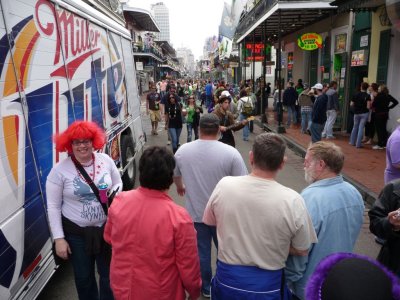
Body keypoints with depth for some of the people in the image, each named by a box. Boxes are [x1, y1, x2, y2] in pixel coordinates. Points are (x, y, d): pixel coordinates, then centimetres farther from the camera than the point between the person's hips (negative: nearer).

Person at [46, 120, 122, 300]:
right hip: (76, 233, -2)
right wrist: (59, 238, -10)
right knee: (83, 277, 19)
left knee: (110, 274, 17)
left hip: (107, 228, 2)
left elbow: (118, 184, 9)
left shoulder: (105, 160, -6)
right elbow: (53, 207, -10)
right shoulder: (60, 170, -14)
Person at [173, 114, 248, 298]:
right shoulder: (230, 153, -19)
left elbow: (174, 175, 10)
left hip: (195, 212, 2)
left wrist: (180, 187, 32)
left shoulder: (183, 150, -7)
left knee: (201, 251, 19)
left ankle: (206, 288, 37)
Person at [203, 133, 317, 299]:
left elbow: (210, 221, 1)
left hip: (227, 279, 1)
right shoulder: (292, 200, -22)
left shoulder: (224, 185, -17)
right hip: (267, 285, -1)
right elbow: (302, 250, -8)